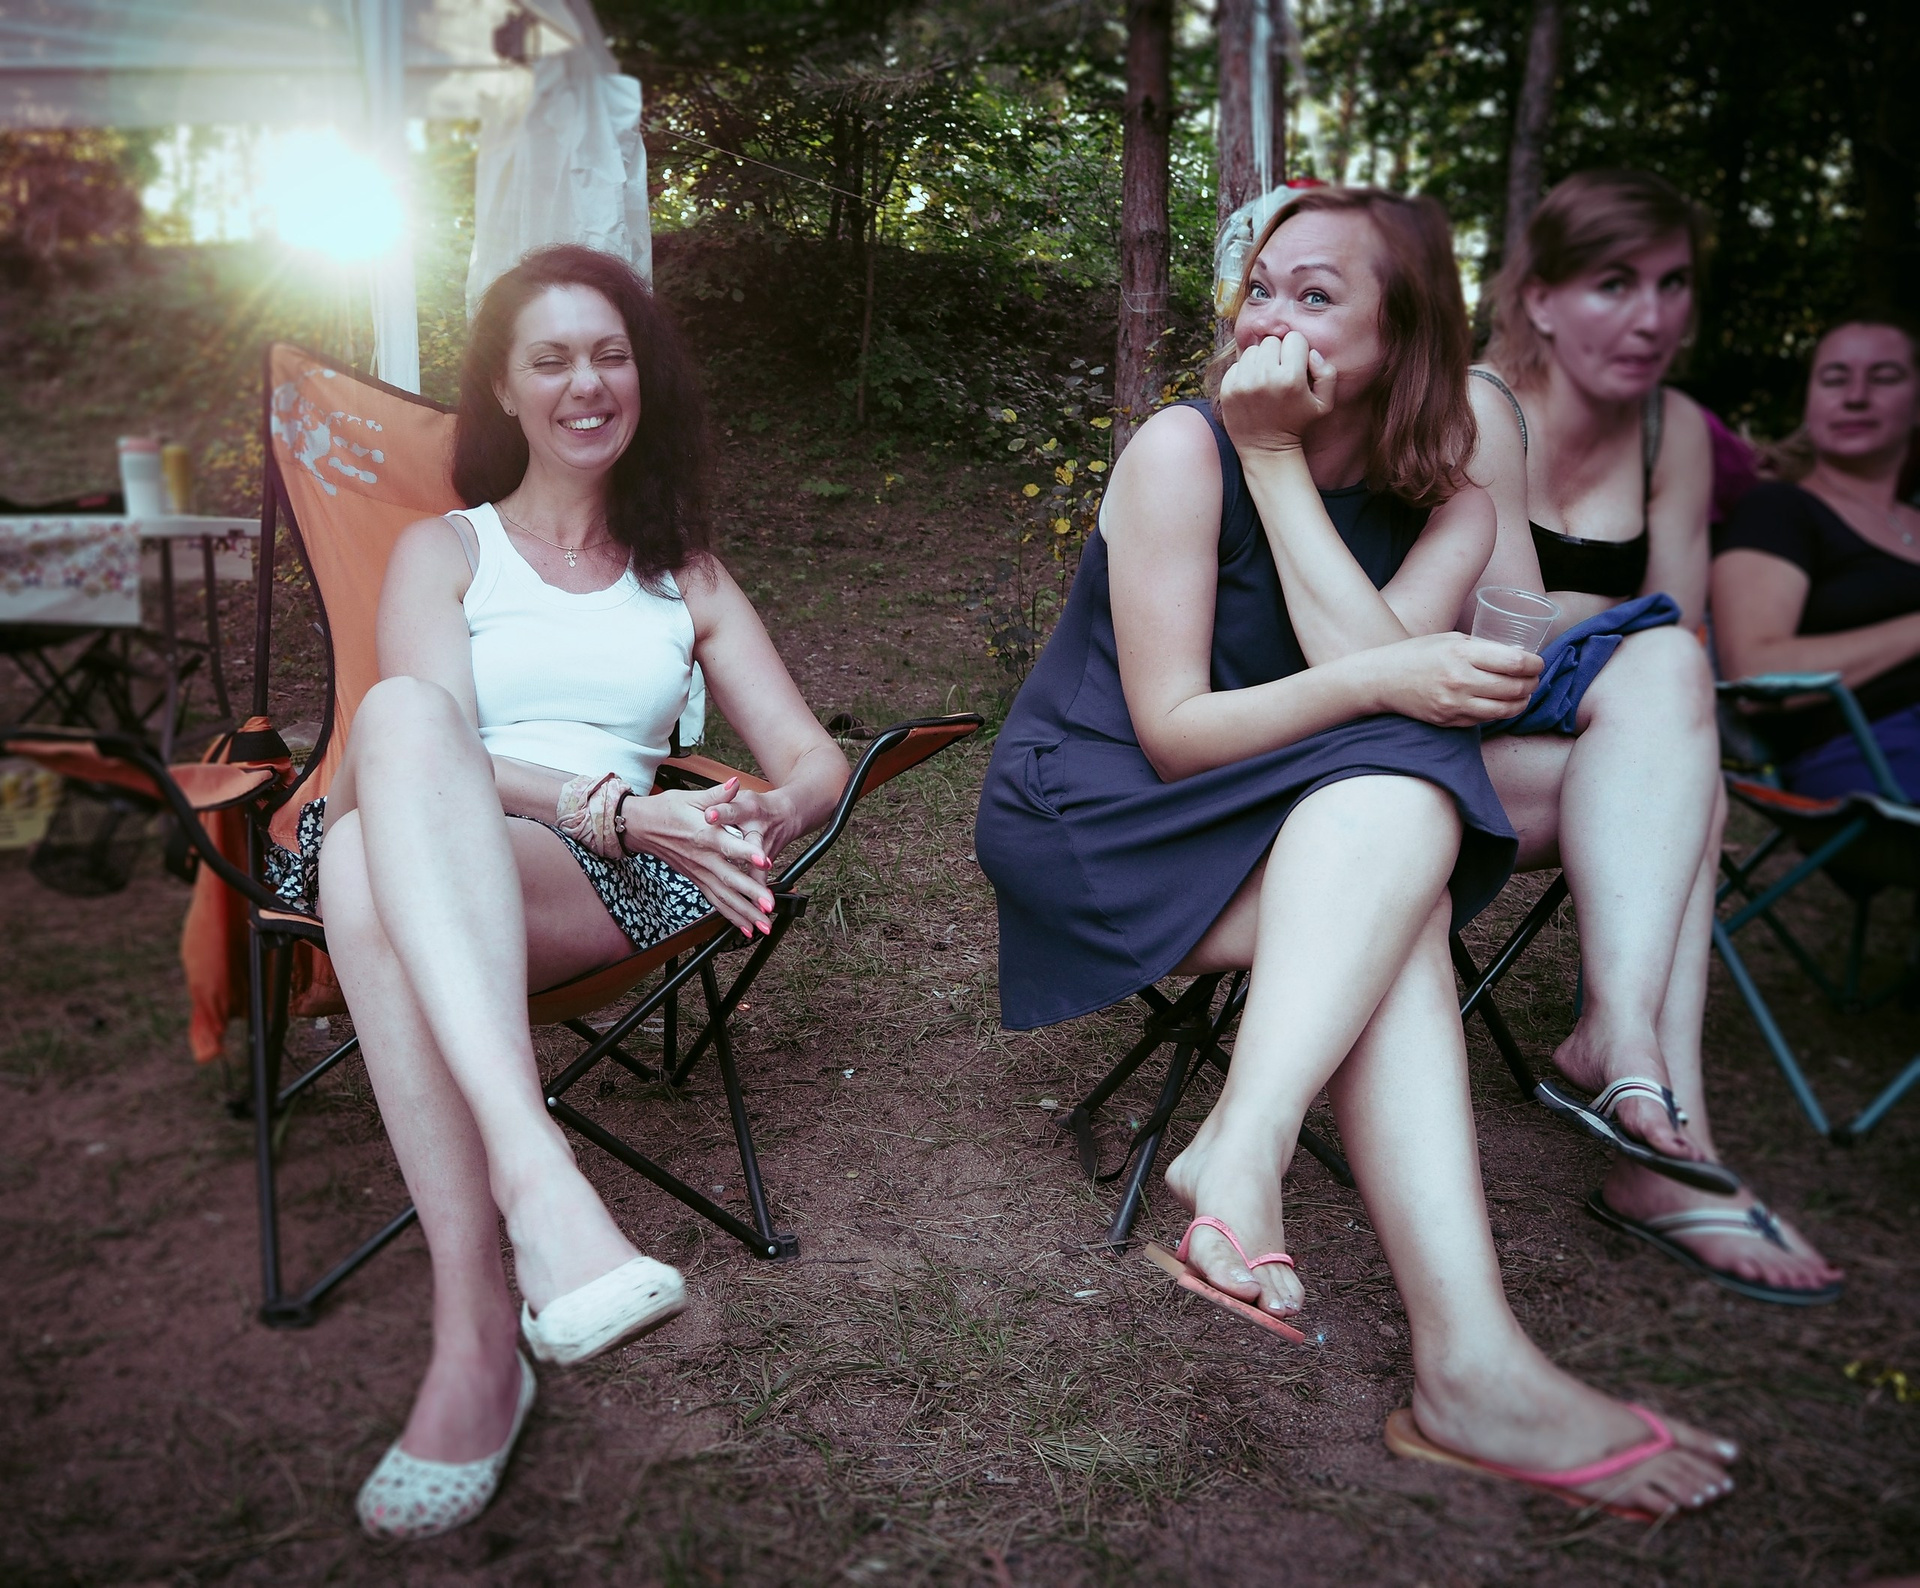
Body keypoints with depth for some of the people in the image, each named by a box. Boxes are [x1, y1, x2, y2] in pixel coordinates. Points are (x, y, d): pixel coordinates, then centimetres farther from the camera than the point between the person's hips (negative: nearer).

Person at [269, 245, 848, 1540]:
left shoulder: (687, 578, 24)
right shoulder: (444, 550, 19)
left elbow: (815, 761, 12)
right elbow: (424, 744, -1)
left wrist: (763, 821, -14)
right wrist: (618, 806, -19)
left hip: (598, 892, 0)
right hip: (411, 870, 1)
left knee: (373, 867, -36)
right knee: (400, 711, -36)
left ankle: (476, 1341, -42)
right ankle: (540, 1181, -48)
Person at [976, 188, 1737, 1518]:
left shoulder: (1448, 507, 3)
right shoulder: (1183, 450, -10)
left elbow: (1378, 667, -19)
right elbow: (1170, 730, -16)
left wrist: (1276, 461, -18)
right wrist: (1381, 684, -29)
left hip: (1321, 840, 4)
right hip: (1087, 813, -4)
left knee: (1403, 806, -31)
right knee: (1397, 814, -31)